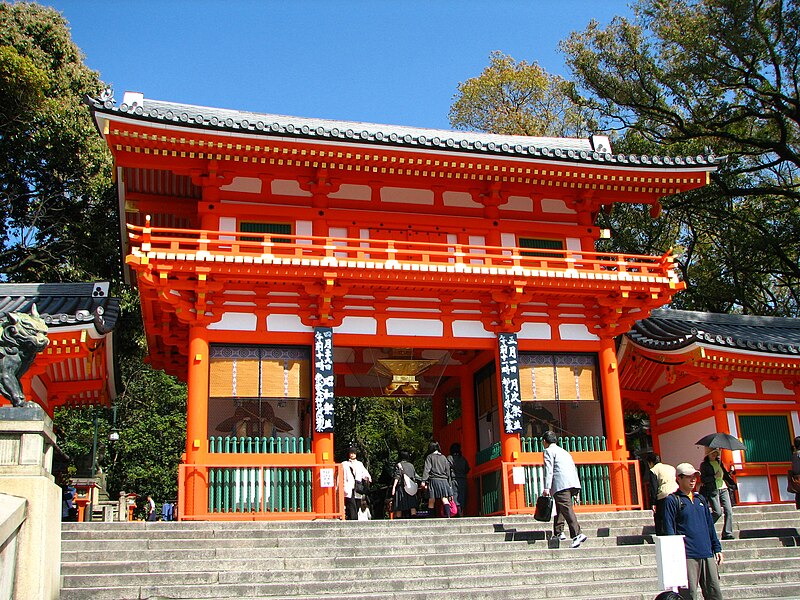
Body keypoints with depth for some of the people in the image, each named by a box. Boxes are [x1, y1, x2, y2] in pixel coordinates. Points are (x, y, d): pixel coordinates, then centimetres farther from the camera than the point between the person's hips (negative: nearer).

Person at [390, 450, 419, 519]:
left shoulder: (398, 465, 0)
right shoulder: (411, 465, 14)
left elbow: (397, 477, -10)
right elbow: (415, 477, 13)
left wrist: (394, 487, -13)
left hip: (401, 487, -4)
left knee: (399, 506, 1)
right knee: (412, 506, -1)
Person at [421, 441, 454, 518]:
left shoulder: (429, 457, 5)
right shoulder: (444, 457, 16)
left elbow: (426, 469, -6)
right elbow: (448, 471, 16)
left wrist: (424, 480, -12)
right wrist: (449, 483, 19)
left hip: (433, 480, -3)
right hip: (444, 480, 3)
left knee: (431, 501, 1)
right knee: (444, 499, -6)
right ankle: (448, 516, -21)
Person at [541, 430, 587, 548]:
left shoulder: (549, 451, 4)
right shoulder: (564, 451, 29)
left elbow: (548, 470, -8)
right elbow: (574, 468, 26)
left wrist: (547, 487, -14)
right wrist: (576, 490, 26)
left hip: (561, 484, -9)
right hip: (573, 483, 9)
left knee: (567, 508, -14)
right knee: (560, 507, 19)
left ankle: (577, 534, -25)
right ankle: (558, 533, 20)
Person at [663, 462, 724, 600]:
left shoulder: (700, 499, 17)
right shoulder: (672, 500, -2)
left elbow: (710, 525, 21)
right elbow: (669, 529, -7)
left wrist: (717, 548, 15)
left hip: (707, 554, 6)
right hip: (687, 556, -6)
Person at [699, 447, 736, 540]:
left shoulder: (719, 462, 16)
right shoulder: (704, 465, -2)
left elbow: (725, 474, 24)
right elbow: (702, 479, -7)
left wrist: (733, 483, 15)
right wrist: (714, 476, -15)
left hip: (723, 489, 6)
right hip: (712, 490, -6)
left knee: (729, 511, -5)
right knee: (717, 512, -13)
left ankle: (727, 533, 1)